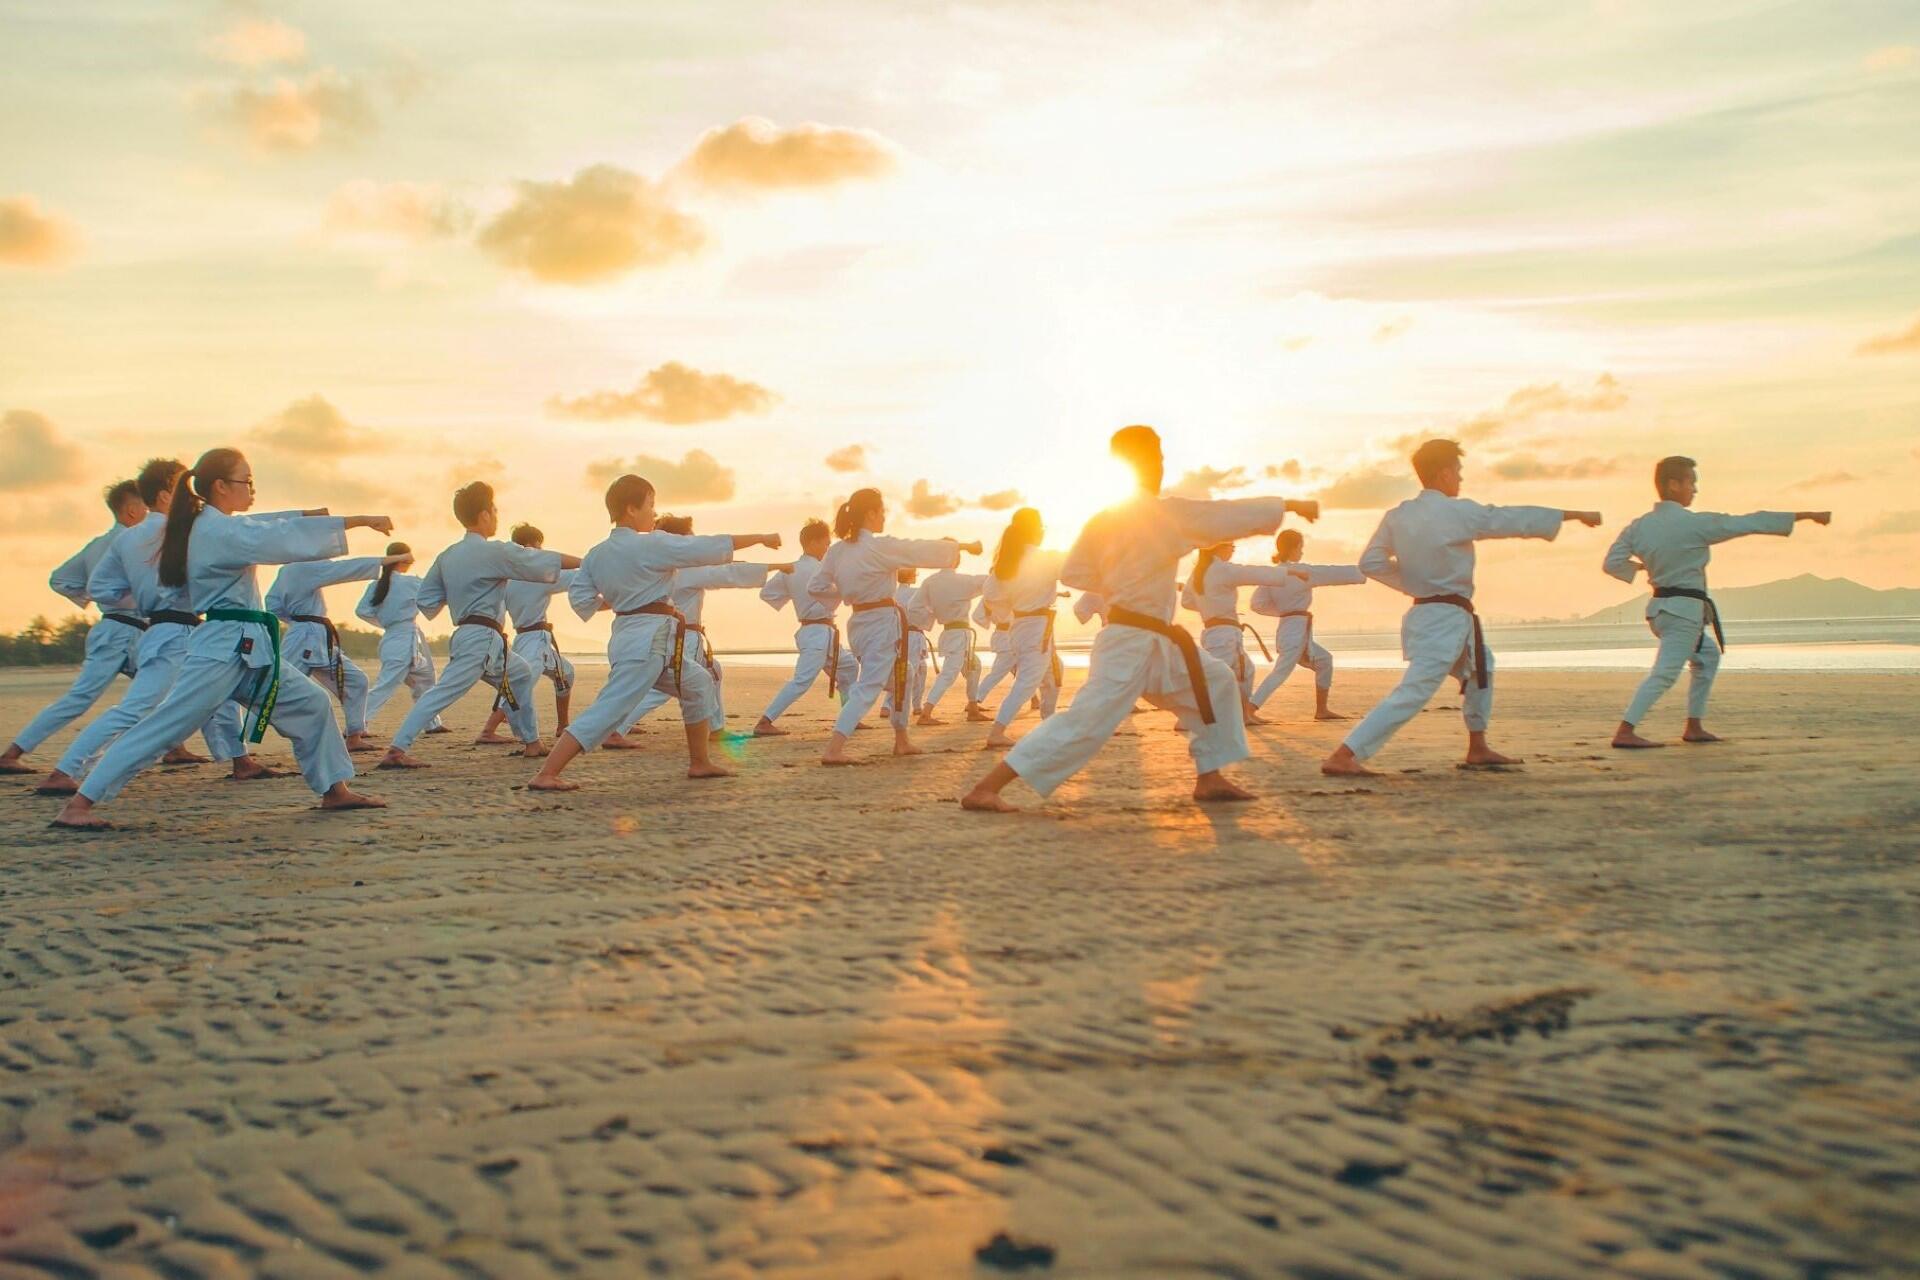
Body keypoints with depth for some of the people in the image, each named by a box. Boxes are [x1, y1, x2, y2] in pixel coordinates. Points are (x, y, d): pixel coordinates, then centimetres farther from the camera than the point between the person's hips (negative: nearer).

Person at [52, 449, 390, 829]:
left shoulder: (217, 526, 15)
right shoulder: (218, 530, -15)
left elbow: (273, 530, 23)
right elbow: (284, 538, -21)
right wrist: (359, 520, -20)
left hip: (248, 650, 10)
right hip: (222, 649, -10)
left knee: (311, 704, 11)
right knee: (164, 726, -11)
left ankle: (335, 790, 18)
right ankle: (77, 805, -8)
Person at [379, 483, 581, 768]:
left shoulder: (447, 557, 11)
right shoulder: (494, 552, -12)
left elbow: (426, 602, 13)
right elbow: (547, 562, -6)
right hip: (482, 639, -9)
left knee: (521, 675, 24)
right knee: (444, 693, -13)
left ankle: (531, 741, 28)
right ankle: (396, 751, -20)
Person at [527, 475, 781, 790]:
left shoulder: (596, 555, 7)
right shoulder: (652, 545, -13)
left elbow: (581, 599, 6)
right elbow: (712, 547, -9)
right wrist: (761, 538, 0)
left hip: (628, 633, 10)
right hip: (649, 639, -10)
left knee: (699, 684, 23)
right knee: (609, 710, -11)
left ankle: (700, 762, 29)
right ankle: (545, 776, -13)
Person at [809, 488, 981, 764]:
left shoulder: (837, 550, 3)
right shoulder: (880, 547, -17)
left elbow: (816, 588, 7)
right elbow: (923, 550, -8)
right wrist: (963, 546, 4)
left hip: (859, 624, 8)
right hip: (884, 623, -8)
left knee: (899, 680, 24)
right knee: (868, 687, -8)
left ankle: (902, 741, 35)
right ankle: (834, 750, -18)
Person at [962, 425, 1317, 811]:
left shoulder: (1102, 520, 6)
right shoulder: (1165, 514, -15)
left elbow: (1073, 572, 10)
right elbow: (1226, 515, -10)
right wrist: (1289, 505, -1)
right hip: (1131, 644, -10)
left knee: (1217, 682, 17)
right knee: (1087, 721, -12)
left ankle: (1210, 779, 23)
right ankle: (984, 790, -13)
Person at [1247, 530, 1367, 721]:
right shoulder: (1302, 571, -11)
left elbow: (1256, 603, 3)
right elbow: (1335, 574, -6)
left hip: (1288, 629, 9)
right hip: (1297, 631, -9)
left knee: (1324, 662, 21)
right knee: (1281, 673, -13)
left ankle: (1321, 710, 25)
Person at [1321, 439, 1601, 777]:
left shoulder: (1397, 516, 2)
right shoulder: (1458, 512, -14)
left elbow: (1371, 562, 2)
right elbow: (1518, 519, -5)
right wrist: (1576, 514, 7)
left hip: (1424, 613, 9)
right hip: (1447, 620, -9)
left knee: (1480, 668, 27)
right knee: (1413, 693, -12)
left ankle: (1477, 750, 34)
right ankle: (1342, 757, -20)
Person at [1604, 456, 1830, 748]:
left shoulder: (1638, 526, 1)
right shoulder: (1696, 523, -15)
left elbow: (1612, 563, 1)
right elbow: (1753, 523, -9)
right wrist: (1806, 515, -1)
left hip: (1660, 606, 8)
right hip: (1685, 610, -8)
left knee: (1707, 655, 25)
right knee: (1665, 673, -11)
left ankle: (1694, 726, 25)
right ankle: (1625, 732, -21)